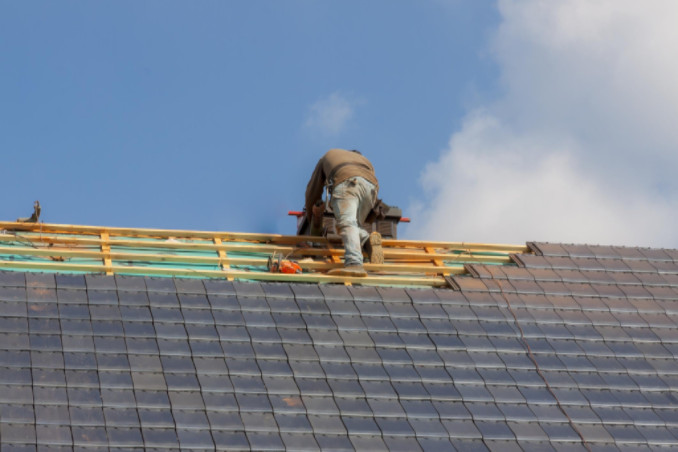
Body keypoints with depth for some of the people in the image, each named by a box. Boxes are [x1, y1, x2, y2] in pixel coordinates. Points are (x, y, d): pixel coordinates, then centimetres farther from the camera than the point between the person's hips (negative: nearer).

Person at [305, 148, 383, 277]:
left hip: (345, 184, -4)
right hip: (371, 186, 4)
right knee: (354, 225, 18)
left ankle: (354, 264, -46)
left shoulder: (327, 157, 40)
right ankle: (368, 240, -16)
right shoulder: (364, 160, 45)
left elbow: (313, 190, 43)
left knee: (347, 224, -22)